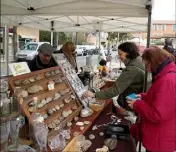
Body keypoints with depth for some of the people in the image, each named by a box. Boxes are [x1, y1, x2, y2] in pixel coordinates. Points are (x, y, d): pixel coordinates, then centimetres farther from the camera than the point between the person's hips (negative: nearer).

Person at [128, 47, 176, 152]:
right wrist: (143, 97, 5)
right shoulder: (166, 76, 7)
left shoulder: (168, 80, -30)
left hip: (160, 140, -9)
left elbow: (157, 115, -31)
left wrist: (136, 104, -17)